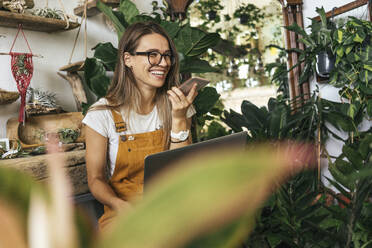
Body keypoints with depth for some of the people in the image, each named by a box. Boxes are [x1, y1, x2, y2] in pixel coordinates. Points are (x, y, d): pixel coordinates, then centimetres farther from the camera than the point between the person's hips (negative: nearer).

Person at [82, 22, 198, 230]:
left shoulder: (176, 107, 4)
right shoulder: (102, 114, -4)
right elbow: (96, 178, 1)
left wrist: (179, 119, -15)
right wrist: (121, 206, -19)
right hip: (123, 212, -1)